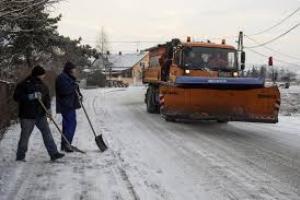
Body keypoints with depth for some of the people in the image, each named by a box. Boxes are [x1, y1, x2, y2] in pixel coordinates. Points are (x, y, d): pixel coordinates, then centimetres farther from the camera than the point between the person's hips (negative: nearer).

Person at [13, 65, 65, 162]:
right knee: (25, 136, 4)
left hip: (40, 115, 5)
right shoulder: (24, 85, -9)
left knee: (47, 133, -1)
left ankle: (53, 153, 1)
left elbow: (47, 98, 17)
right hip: (27, 115, -5)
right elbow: (16, 97, -14)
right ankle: (20, 156, 18)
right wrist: (31, 96, -25)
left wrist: (48, 108, 0)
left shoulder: (42, 85, 9)